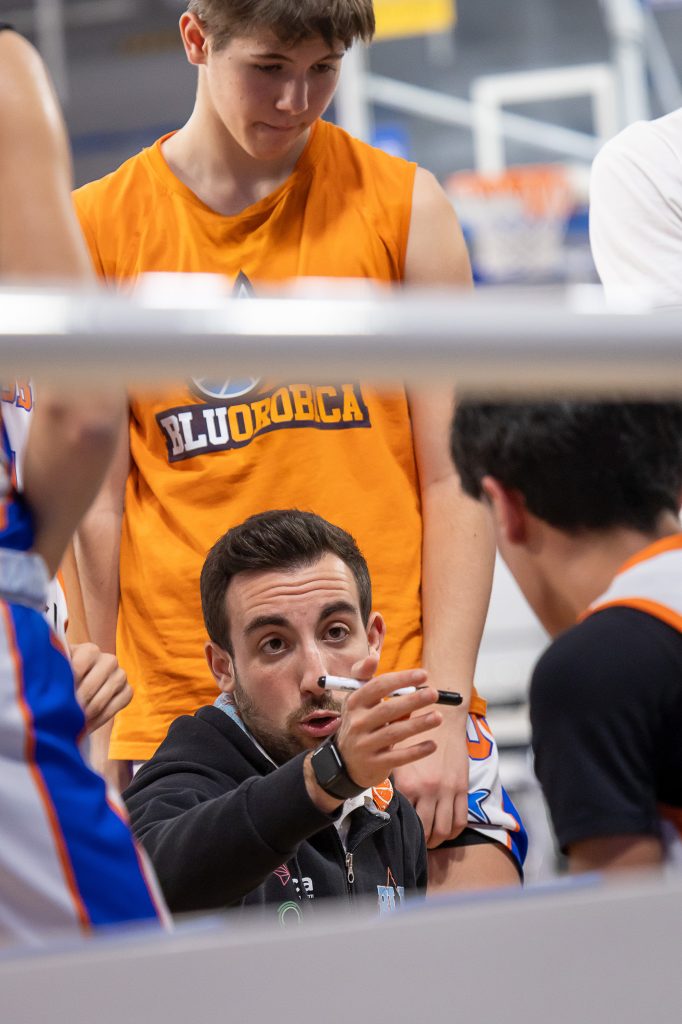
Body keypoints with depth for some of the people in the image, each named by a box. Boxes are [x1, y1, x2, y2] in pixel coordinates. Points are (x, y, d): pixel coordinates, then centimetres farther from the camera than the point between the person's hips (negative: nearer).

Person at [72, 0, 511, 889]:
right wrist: (94, 728, 1)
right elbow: (96, 504, 5)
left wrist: (444, 706, -7)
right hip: (180, 706, 0)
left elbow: (455, 481, 2)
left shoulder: (402, 205, 5)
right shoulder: (96, 230, 5)